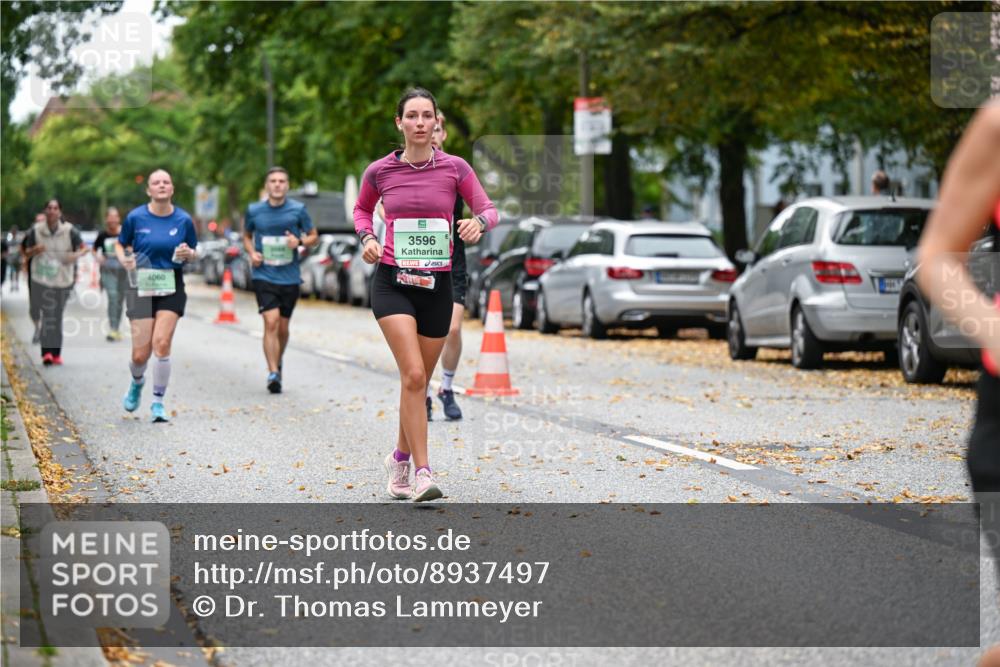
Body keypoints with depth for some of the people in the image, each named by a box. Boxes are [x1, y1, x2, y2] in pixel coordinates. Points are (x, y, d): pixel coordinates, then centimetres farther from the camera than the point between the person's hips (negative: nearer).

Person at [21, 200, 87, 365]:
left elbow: (84, 248, 3)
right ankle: (46, 351, -19)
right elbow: (26, 253, 8)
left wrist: (76, 255, -19)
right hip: (42, 280, -1)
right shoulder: (36, 231, -2)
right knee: (46, 314, -15)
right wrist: (35, 251, -16)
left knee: (58, 316, 8)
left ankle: (56, 353, 19)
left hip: (62, 280, 1)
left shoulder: (69, 231, -5)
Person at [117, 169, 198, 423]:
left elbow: (194, 253, 12)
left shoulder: (184, 220, 0)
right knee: (140, 354, -3)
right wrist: (124, 259, -10)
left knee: (162, 343, -15)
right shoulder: (135, 217, -3)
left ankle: (158, 402, -2)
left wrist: (188, 253, -11)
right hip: (141, 288, 0)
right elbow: (120, 245, 11)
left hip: (172, 289, 0)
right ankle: (137, 383, 33)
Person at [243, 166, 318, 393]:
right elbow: (247, 235, 18)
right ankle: (273, 373, -17)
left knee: (283, 327, 11)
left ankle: (278, 361, 38)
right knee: (271, 322, -16)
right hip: (264, 276, -1)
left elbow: (314, 237, 9)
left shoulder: (298, 210, 0)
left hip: (290, 278, 1)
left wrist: (300, 241, -13)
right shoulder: (254, 211, 2)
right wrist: (251, 253, -2)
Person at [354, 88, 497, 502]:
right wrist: (367, 237, 0)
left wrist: (479, 223, -21)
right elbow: (362, 208, 19)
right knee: (413, 375, -18)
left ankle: (400, 458, 36)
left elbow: (489, 210, 1)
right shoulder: (380, 171, 0)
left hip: (437, 284, 2)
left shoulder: (455, 168, -1)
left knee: (418, 381, 12)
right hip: (392, 282, -2)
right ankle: (422, 473, -19)